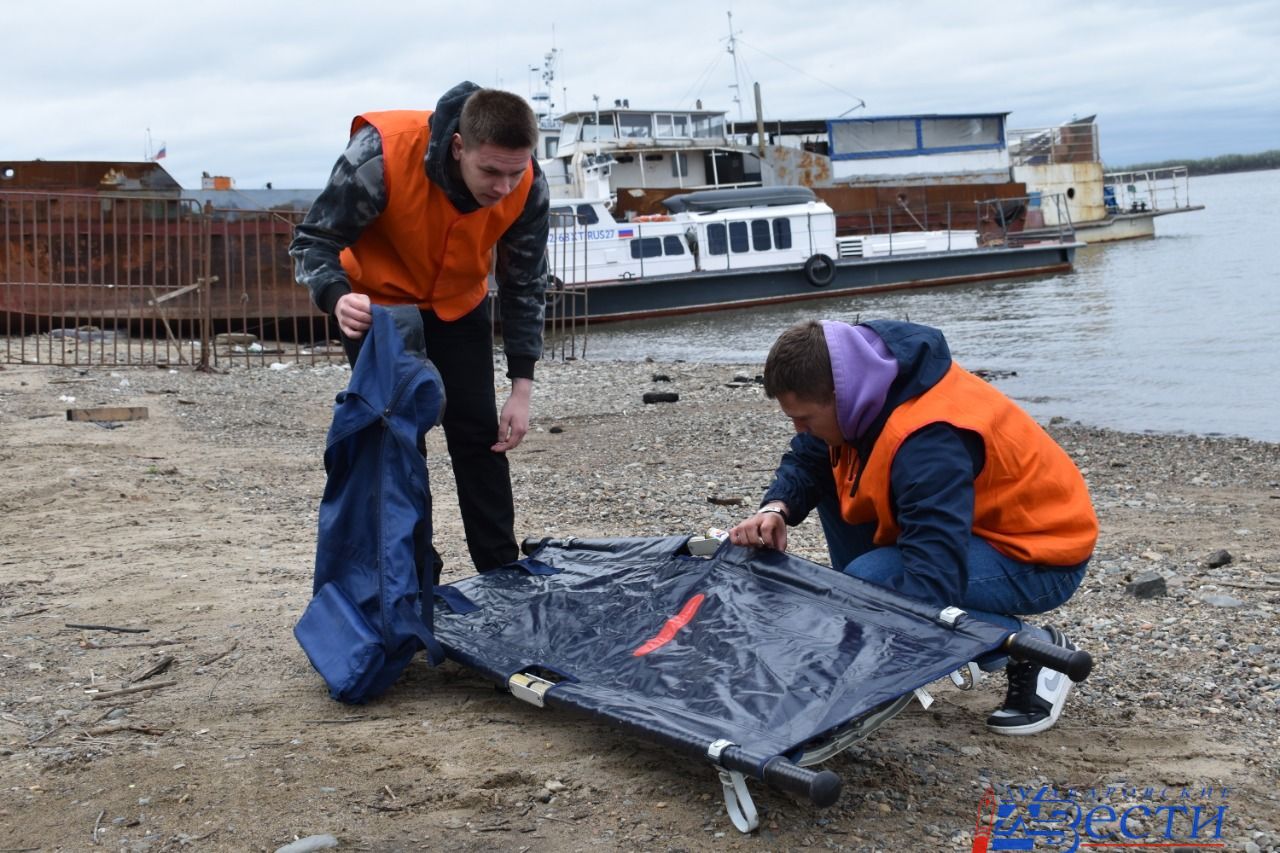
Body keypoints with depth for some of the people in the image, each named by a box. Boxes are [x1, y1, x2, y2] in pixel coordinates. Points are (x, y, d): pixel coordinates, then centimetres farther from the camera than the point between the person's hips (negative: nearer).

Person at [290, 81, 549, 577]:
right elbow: (313, 240, -26)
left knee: (479, 434, 0)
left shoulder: (528, 187, -26)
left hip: (458, 306, 3)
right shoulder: (380, 155, -37)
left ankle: (500, 572, 10)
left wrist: (522, 388, -14)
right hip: (377, 305, -2)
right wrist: (336, 298, -49)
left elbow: (524, 285, -12)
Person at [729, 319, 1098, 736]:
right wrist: (777, 508, -16)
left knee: (868, 580, -29)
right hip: (972, 523, 9)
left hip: (1044, 557, -9)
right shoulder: (864, 392, -9)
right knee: (833, 478, 3)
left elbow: (932, 582, -41)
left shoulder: (929, 443, -35)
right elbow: (806, 460, 6)